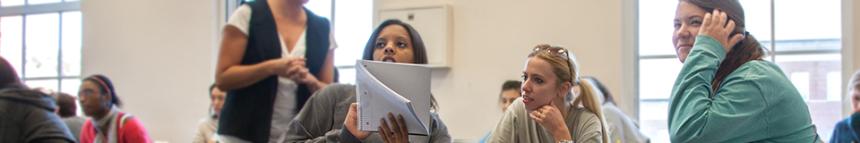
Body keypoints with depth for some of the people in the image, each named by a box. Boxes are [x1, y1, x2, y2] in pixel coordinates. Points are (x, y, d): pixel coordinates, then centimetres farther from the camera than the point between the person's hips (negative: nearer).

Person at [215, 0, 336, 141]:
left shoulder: (322, 28, 7)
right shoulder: (248, 14, -3)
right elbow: (222, 78, -6)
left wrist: (311, 82, -13)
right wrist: (271, 67, -19)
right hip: (245, 135, -3)